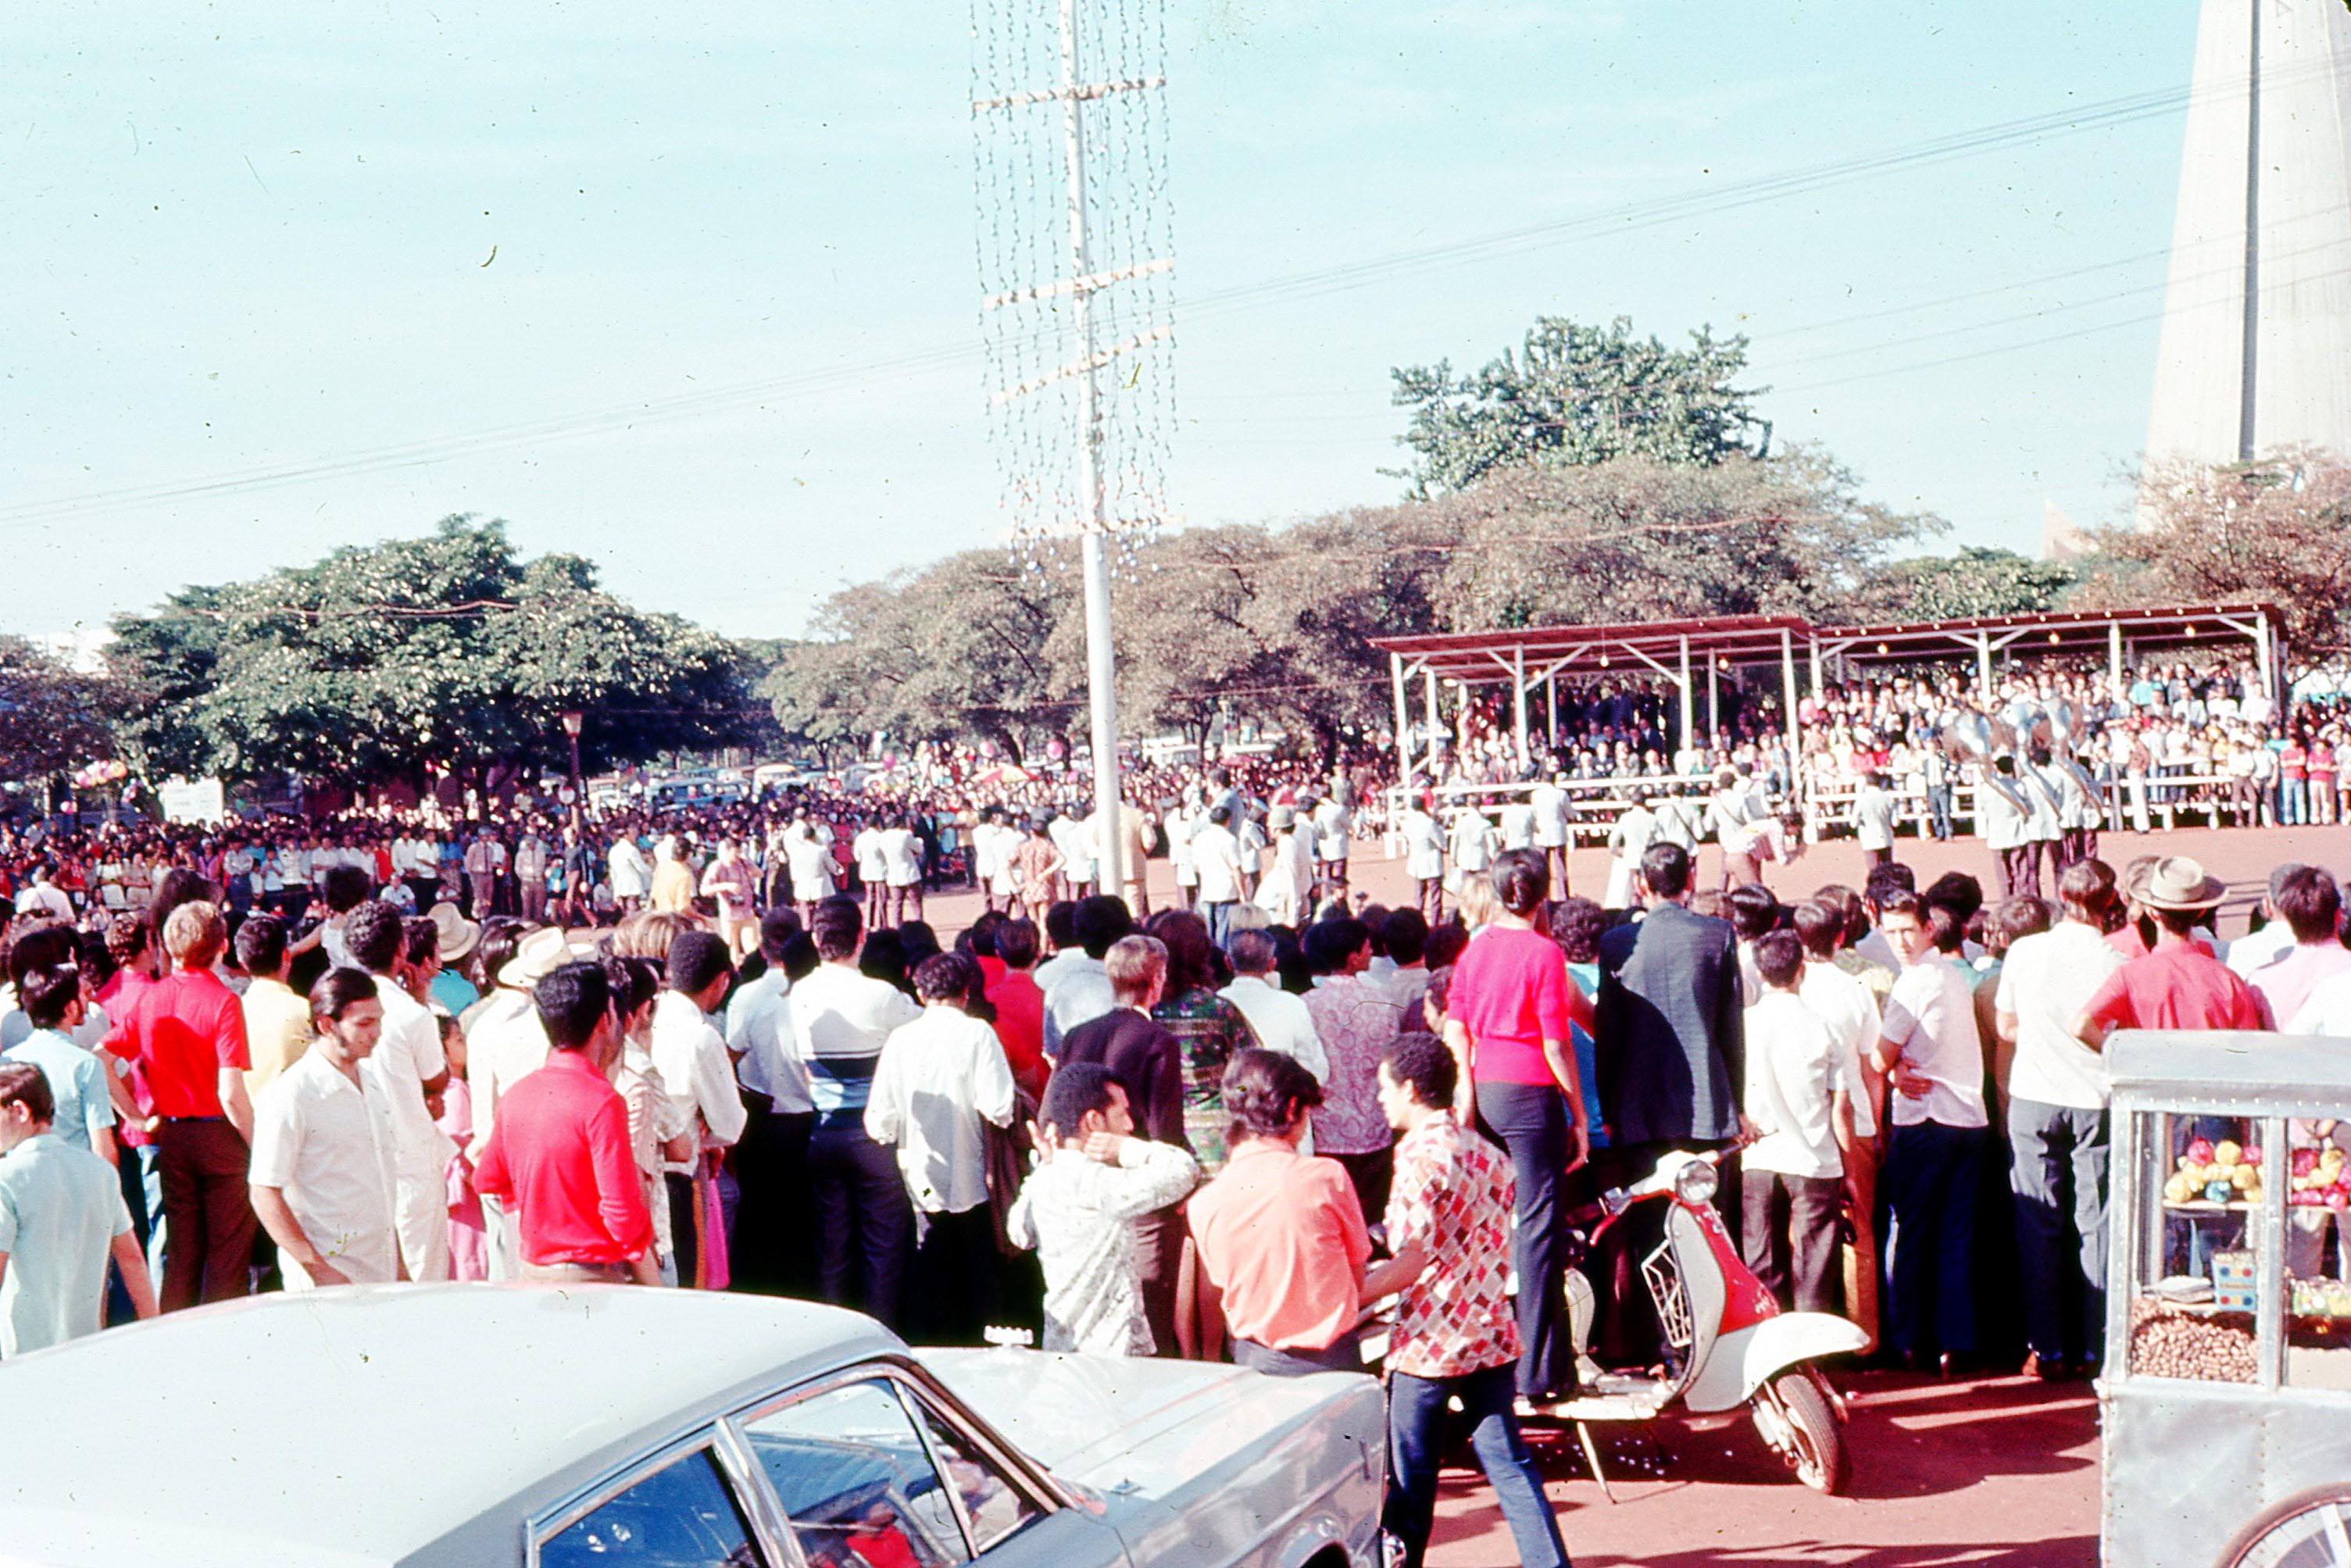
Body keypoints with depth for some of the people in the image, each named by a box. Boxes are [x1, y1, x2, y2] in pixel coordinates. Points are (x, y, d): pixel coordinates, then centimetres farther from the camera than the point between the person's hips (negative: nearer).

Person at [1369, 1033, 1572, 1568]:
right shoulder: (1486, 1151, 9)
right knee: (1508, 1463, 9)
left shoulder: (1421, 1157, -15)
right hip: (1492, 1335, 7)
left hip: (1430, 1340, -7)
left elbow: (1412, 1261, -21)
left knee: (1411, 1476, 7)